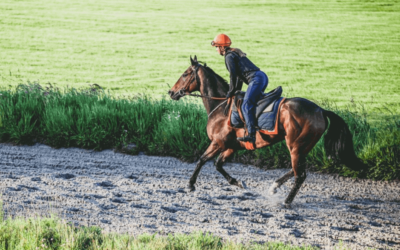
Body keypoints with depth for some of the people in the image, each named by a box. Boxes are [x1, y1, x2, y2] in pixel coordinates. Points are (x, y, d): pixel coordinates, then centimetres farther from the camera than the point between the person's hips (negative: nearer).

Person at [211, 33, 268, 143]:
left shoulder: (229, 56, -3)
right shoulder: (235, 53, 27)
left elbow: (233, 75, -8)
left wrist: (231, 92, 2)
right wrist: (237, 90, 29)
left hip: (256, 79, -11)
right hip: (263, 76, 11)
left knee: (246, 106, -18)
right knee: (253, 102, 21)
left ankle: (251, 134, -28)